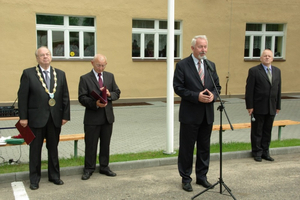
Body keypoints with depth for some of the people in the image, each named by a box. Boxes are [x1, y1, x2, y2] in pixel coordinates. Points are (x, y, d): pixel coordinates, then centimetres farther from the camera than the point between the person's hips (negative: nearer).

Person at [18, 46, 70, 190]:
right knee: (35, 149, 7)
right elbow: (22, 96, -4)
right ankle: (34, 178, 20)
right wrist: (23, 117, -8)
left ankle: (54, 175, 27)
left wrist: (65, 115, 1)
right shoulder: (28, 73, -2)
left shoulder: (60, 74, 7)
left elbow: (65, 96, 7)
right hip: (36, 118, -3)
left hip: (55, 118, 3)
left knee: (53, 148, 13)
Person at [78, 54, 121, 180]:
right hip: (92, 118, -4)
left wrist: (109, 94, -12)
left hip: (108, 117, 4)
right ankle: (89, 169, 17)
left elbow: (117, 93, 10)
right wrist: (95, 103, -24)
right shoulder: (85, 78, -3)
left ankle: (104, 167, 26)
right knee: (91, 145, 4)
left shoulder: (110, 76, 10)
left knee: (106, 144, 13)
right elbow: (82, 98, -9)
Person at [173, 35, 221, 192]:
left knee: (204, 148, 14)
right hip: (190, 114, -5)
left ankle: (202, 176, 29)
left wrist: (213, 95, -10)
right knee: (187, 148, 5)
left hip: (207, 114, 5)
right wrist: (197, 96, -20)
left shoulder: (211, 65, 9)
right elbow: (178, 87, -12)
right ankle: (186, 179, 19)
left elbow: (217, 86, 12)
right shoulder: (182, 65, -7)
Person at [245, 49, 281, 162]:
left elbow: (278, 89, 12)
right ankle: (257, 153, 17)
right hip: (258, 108, -4)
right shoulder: (254, 71, -5)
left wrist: (278, 106, 9)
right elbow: (249, 90, -8)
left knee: (267, 131, 12)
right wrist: (249, 106, -12)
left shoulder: (277, 71, 10)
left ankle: (265, 152, 24)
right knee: (257, 132, 6)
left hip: (271, 108, 5)